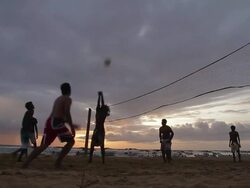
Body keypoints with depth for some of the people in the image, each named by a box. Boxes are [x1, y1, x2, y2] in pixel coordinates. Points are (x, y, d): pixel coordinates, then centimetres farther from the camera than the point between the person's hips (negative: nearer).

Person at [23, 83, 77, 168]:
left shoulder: (58, 99, 26)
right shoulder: (68, 99, 0)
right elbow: (67, 113, -15)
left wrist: (71, 125, 35)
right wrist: (72, 127, -13)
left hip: (50, 122, 8)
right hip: (56, 123, -8)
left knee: (43, 146, 10)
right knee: (71, 141, 5)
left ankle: (25, 164, 3)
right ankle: (58, 162, -1)